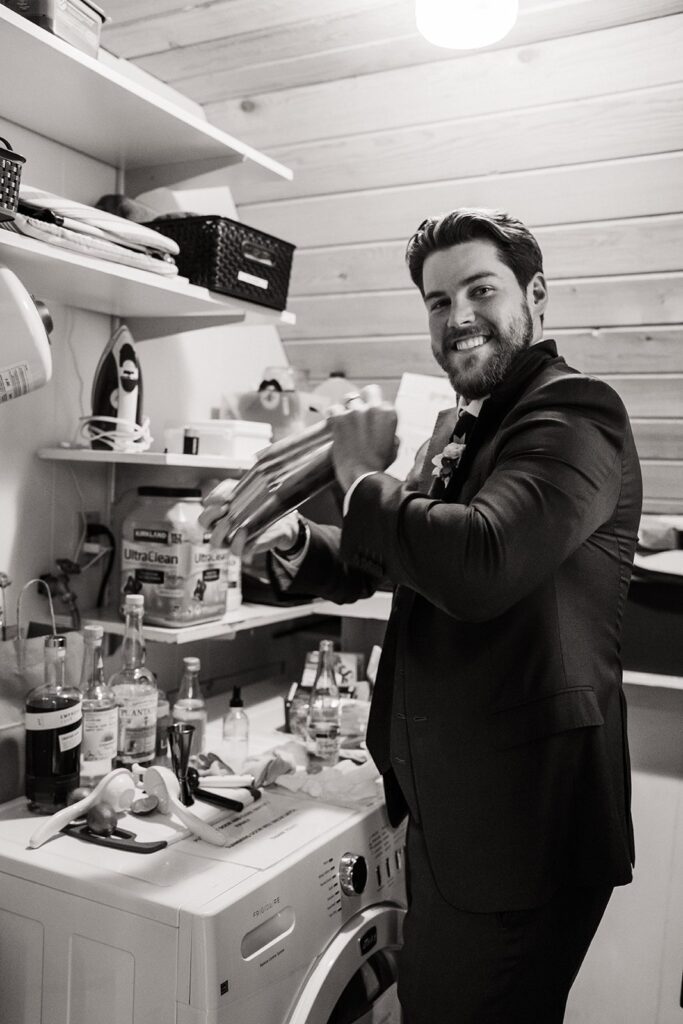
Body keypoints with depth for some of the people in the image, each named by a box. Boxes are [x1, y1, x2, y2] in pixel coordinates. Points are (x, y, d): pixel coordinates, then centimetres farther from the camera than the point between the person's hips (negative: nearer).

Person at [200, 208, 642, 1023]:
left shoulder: (575, 412, -17)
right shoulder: (458, 427, 10)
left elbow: (480, 565, -34)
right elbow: (384, 561, 15)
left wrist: (365, 476, -18)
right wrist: (295, 545, -6)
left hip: (518, 818, -8)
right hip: (444, 803, 8)